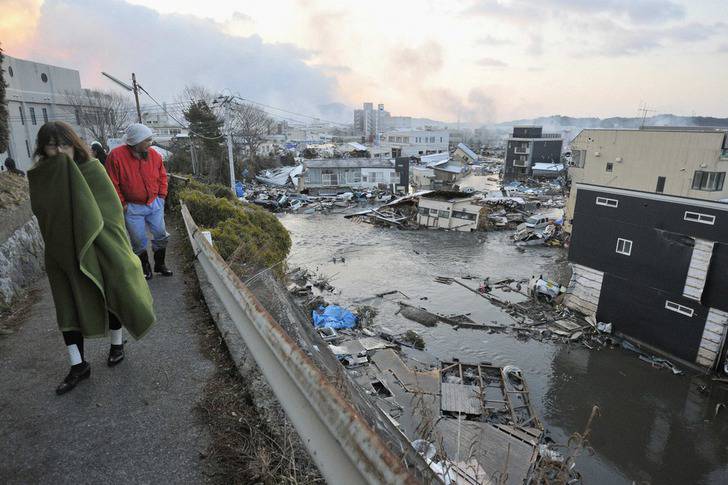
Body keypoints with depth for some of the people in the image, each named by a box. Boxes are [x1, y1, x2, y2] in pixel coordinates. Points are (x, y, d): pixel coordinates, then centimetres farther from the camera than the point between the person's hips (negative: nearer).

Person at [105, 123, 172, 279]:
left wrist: (162, 196, 5)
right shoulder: (116, 156, -15)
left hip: (155, 204, 4)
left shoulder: (154, 154, -2)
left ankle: (160, 264, 26)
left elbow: (162, 176, 11)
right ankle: (145, 268, 24)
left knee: (161, 235, 7)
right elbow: (113, 184, -10)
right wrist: (122, 204, -8)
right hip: (133, 208, -3)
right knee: (138, 241, 5)